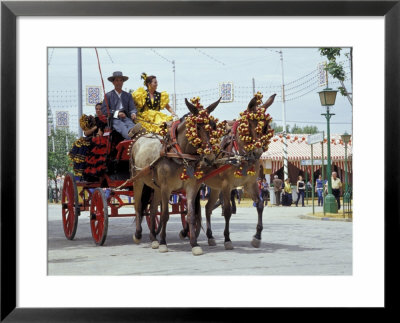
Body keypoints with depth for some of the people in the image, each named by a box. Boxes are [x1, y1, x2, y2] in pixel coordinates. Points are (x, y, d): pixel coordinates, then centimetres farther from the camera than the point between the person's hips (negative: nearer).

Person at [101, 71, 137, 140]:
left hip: (126, 118, 3)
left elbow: (132, 108, 16)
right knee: (123, 128, -38)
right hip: (114, 119, -3)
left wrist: (133, 113, -11)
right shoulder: (108, 95, 16)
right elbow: (103, 110, 4)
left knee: (132, 126, -35)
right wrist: (117, 113, -11)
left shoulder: (128, 95, 25)